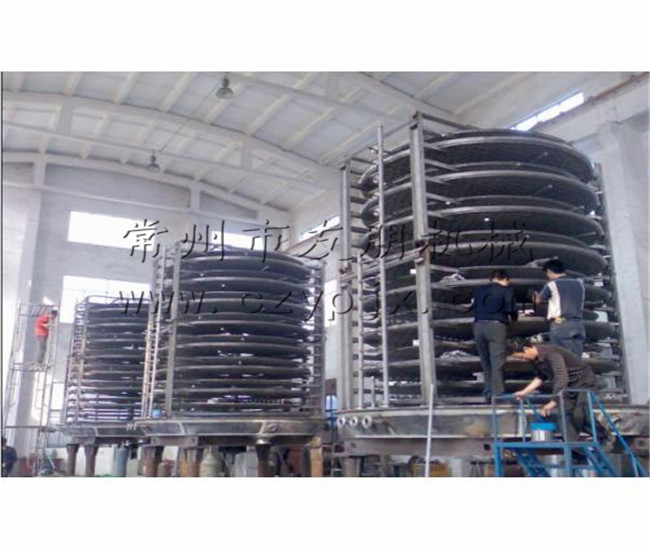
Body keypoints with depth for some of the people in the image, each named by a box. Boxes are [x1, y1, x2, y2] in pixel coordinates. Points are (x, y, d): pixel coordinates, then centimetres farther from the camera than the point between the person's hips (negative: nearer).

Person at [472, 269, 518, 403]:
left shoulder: (479, 290, 19)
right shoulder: (507, 290, 6)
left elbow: (473, 307, 11)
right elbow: (511, 308, -4)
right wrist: (514, 318, 15)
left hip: (479, 326, 5)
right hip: (497, 325, -4)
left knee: (485, 363, 13)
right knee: (497, 363, -4)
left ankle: (488, 394, 16)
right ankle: (497, 395, -7)